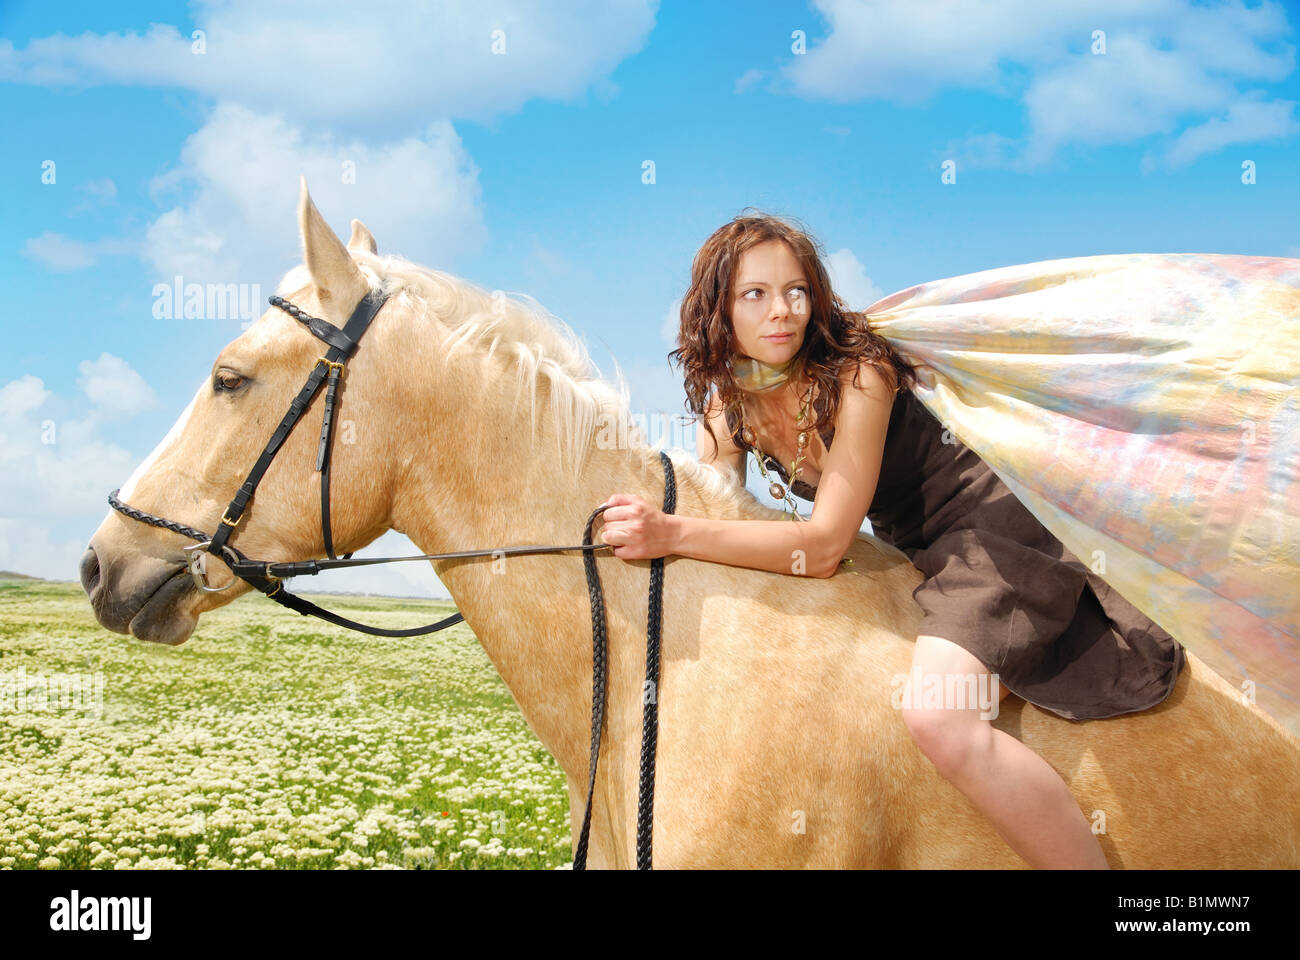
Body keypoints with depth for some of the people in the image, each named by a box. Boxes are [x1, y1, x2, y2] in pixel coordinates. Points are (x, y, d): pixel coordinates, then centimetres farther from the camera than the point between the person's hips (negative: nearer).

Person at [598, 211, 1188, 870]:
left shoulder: (858, 375, -25)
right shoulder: (726, 407, -3)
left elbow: (823, 546, -29)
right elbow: (713, 517, 1)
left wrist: (674, 534, -36)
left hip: (988, 531, -8)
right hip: (909, 553, 8)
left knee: (937, 716, -31)